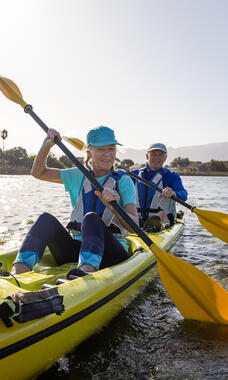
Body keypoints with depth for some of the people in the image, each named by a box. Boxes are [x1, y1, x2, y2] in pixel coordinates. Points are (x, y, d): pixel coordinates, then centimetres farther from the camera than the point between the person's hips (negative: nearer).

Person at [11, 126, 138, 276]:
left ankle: (87, 270, -59)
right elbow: (39, 172, 15)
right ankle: (18, 272, -39)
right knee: (46, 219, -21)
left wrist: (114, 208, -31)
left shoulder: (123, 181, 1)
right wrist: (47, 144, 0)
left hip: (111, 253, -3)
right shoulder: (79, 176, 14)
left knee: (91, 218, -33)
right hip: (76, 250, 4)